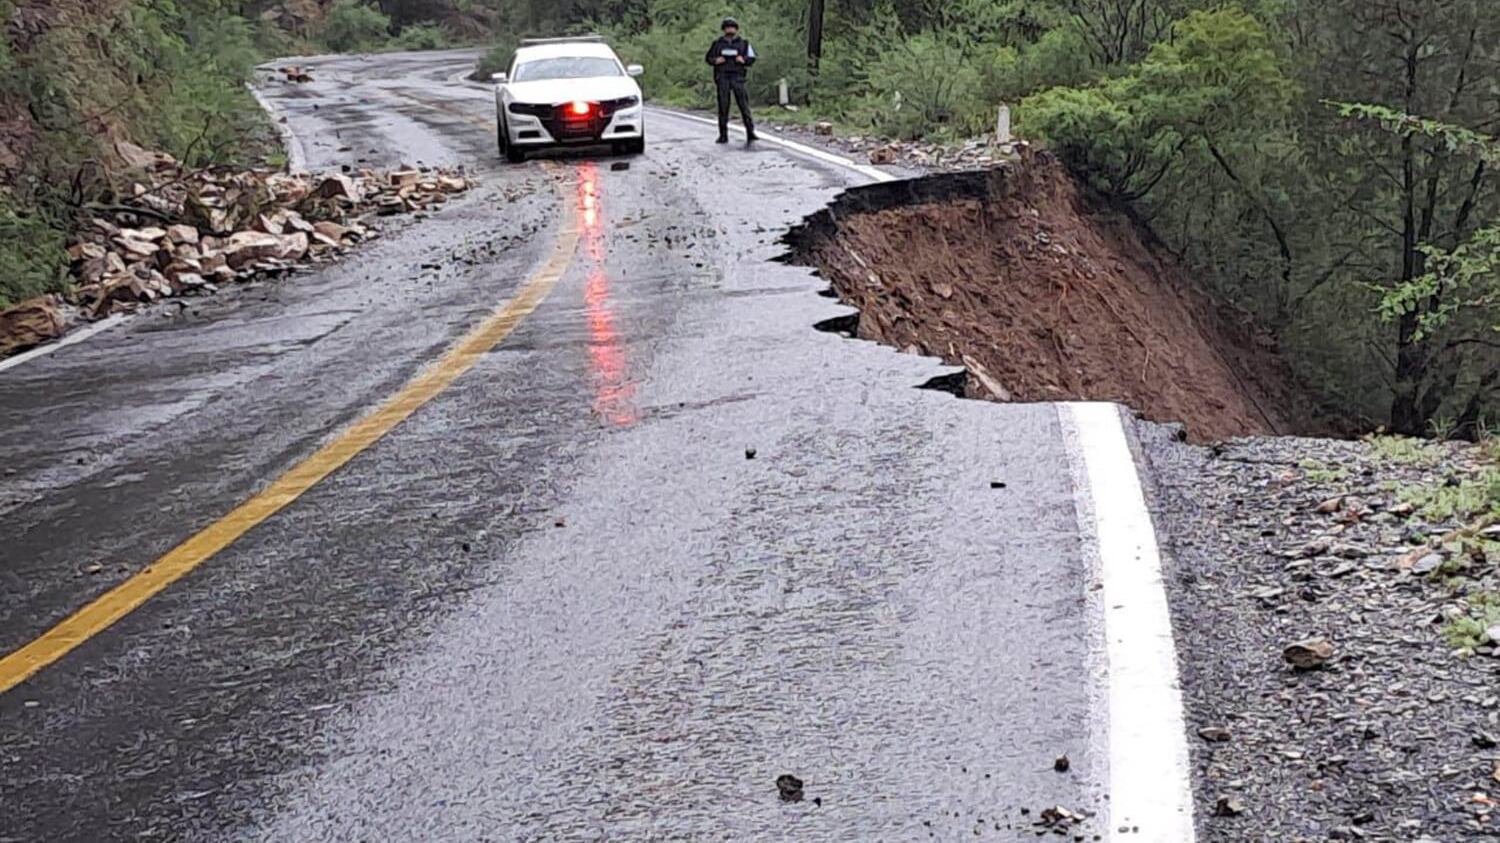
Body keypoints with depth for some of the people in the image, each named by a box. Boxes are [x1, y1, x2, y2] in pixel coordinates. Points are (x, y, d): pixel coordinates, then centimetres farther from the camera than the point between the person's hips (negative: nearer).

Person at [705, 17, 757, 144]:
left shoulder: (744, 43, 11)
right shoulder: (717, 44, 13)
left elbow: (752, 58, 10)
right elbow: (709, 57, 19)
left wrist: (744, 60, -10)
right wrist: (715, 60, -3)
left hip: (737, 77, -1)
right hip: (722, 77, 1)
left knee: (744, 105, -9)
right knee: (723, 106, 0)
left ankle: (750, 133, -12)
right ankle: (723, 135, 4)